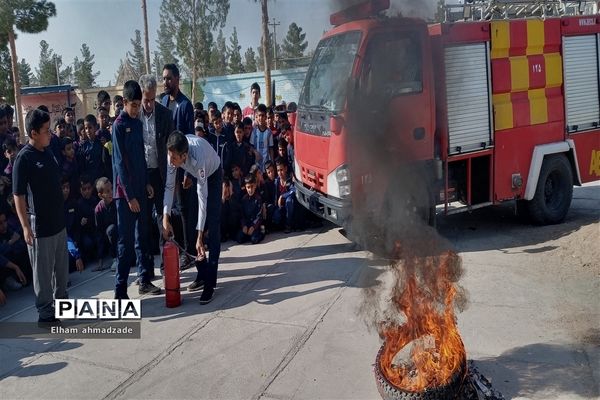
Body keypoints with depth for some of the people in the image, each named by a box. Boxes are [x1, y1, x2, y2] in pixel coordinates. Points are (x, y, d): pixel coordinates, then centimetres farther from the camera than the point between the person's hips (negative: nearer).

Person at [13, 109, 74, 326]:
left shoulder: (48, 153, 8)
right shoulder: (24, 158, -15)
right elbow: (18, 195, -16)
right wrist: (25, 227, -19)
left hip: (58, 221, 7)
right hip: (39, 225, -7)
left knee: (62, 266, 18)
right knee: (43, 271, 4)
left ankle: (61, 302, 34)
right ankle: (46, 314, 15)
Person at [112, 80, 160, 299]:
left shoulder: (138, 123, 12)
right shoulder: (119, 125, -10)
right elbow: (121, 162, -14)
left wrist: (146, 183, 12)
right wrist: (129, 196, -15)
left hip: (140, 188, 7)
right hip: (125, 191, -7)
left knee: (142, 236, 12)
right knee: (126, 240, -6)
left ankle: (144, 281, 22)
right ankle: (120, 290, 0)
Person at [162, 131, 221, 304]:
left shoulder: (198, 158, -43)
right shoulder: (173, 153, -28)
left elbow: (203, 198, -40)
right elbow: (169, 186, -18)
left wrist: (200, 236, -39)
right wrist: (165, 217, -27)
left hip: (212, 175, -6)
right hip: (195, 176, 6)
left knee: (212, 227, -15)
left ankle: (210, 283, -14)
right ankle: (202, 273, 14)